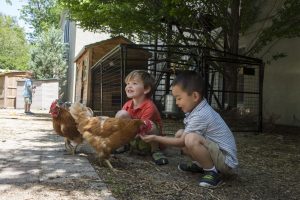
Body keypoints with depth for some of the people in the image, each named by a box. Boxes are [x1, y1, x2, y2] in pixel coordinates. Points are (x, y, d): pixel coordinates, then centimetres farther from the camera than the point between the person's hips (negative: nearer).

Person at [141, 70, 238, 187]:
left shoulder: (200, 116, -25)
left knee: (191, 139, -33)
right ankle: (200, 165, 11)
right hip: (216, 152, 9)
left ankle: (212, 172, -13)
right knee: (180, 134, 5)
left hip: (227, 162, -9)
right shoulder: (199, 109, 3)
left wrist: (156, 138, -11)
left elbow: (182, 143, -17)